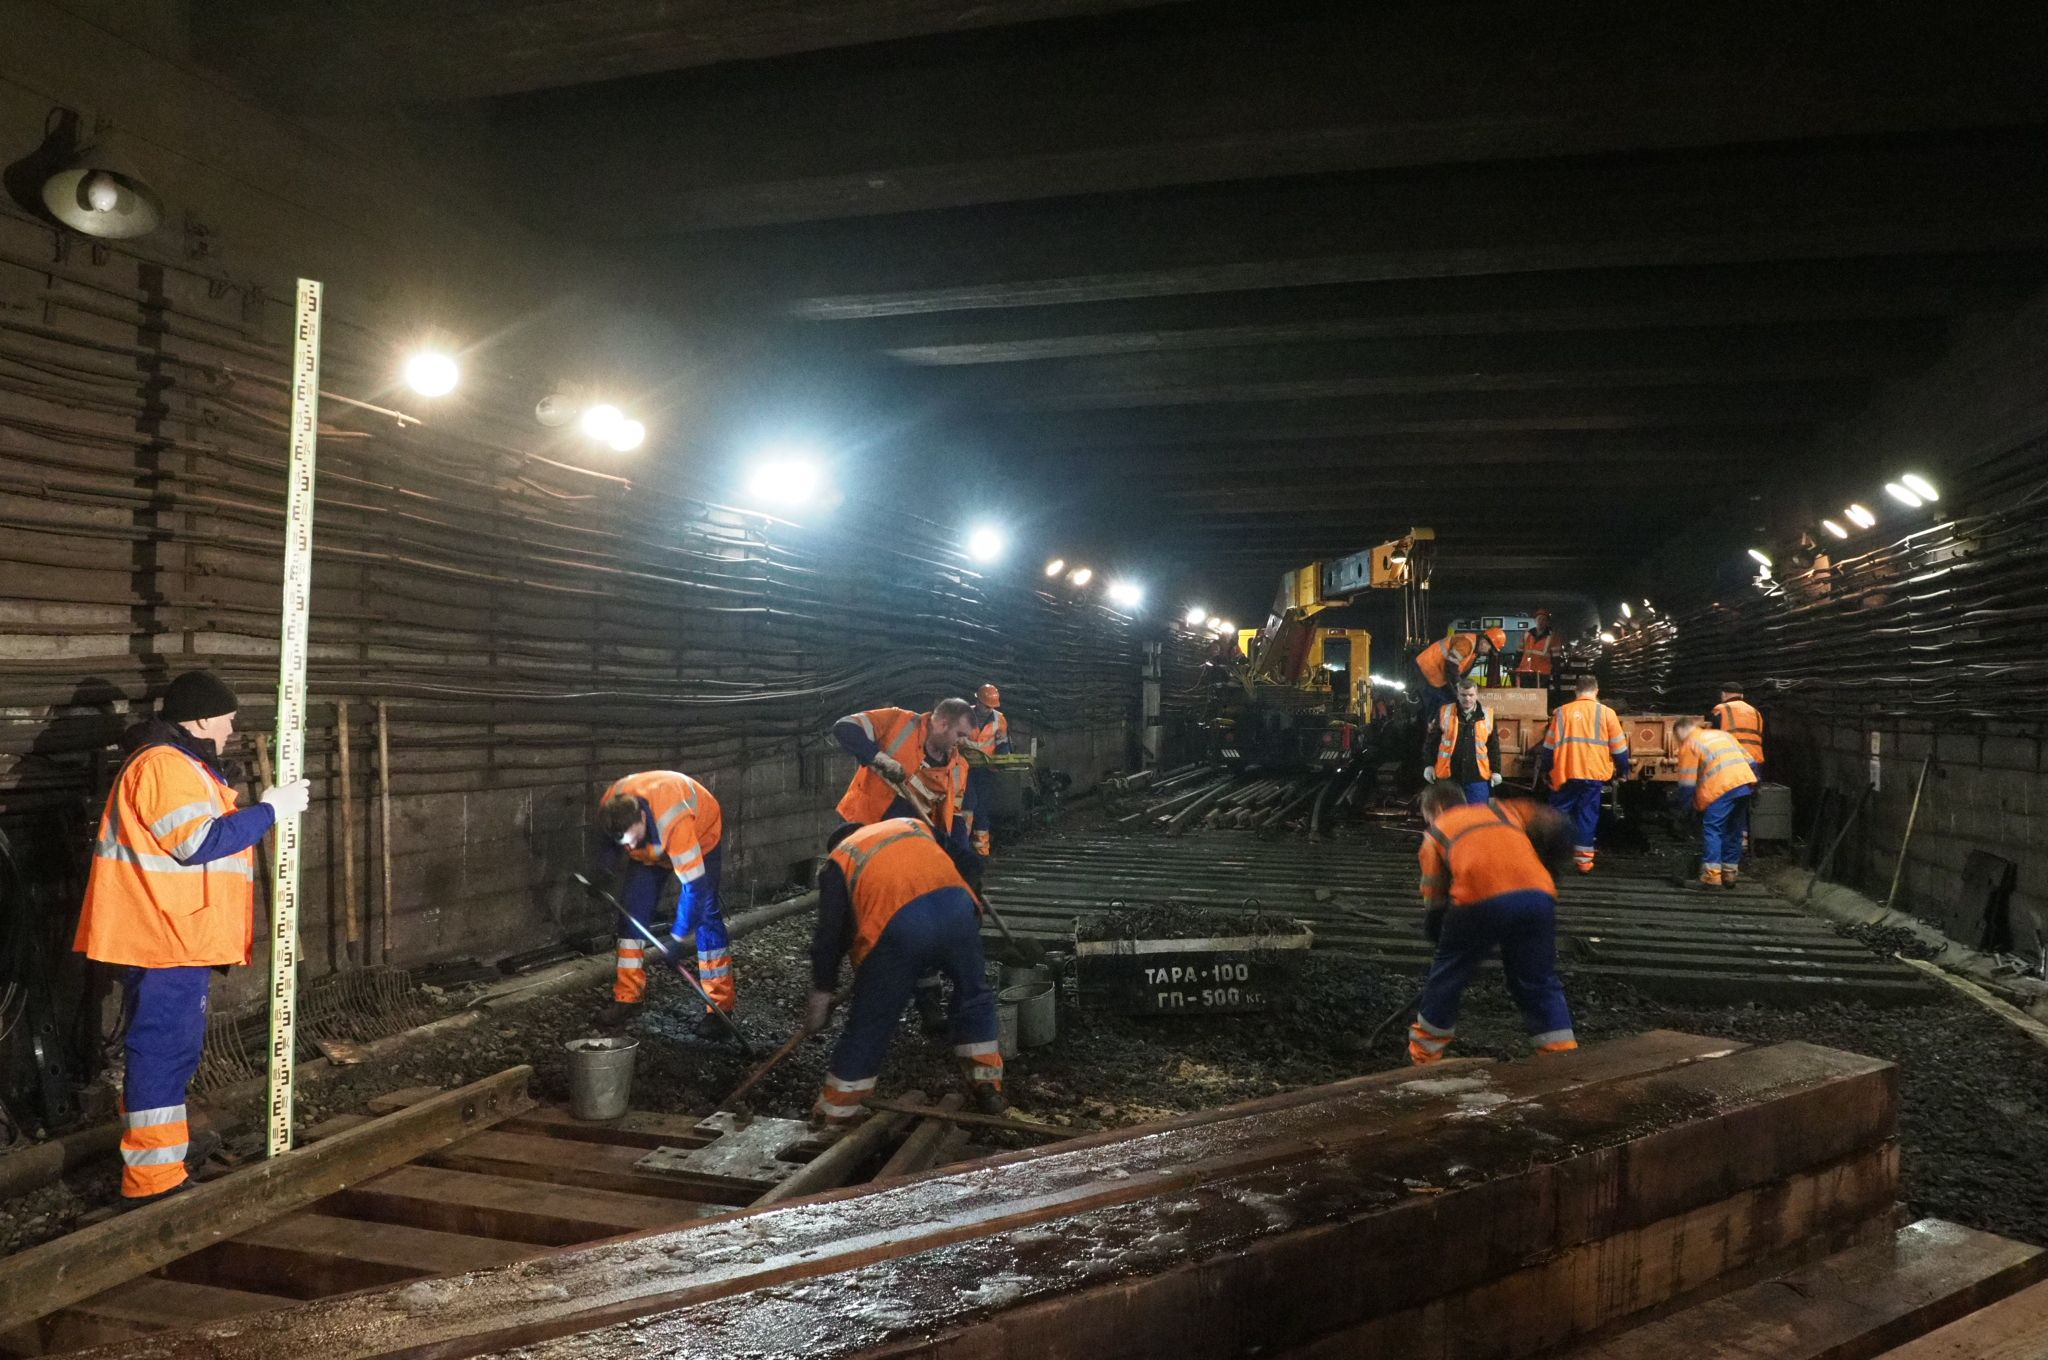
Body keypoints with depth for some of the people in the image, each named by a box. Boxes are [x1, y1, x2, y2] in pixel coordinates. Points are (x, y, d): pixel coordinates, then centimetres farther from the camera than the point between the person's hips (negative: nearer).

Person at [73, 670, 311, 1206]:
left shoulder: (180, 764, 18)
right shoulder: (163, 765, -17)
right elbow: (200, 842, -23)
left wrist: (262, 809, 13)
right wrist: (269, 809, -18)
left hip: (175, 936, 11)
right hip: (164, 938, -11)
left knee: (173, 1045, 22)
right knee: (163, 1049, -8)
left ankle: (167, 1143, 37)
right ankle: (151, 1179, -4)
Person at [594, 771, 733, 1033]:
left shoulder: (674, 821, -47)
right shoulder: (609, 811, -29)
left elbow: (694, 885, -42)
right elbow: (609, 848, -2)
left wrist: (677, 937, -37)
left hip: (701, 835, -5)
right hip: (652, 846, 5)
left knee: (704, 913, -14)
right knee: (632, 908, -2)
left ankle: (721, 1006, -8)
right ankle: (628, 998, 8)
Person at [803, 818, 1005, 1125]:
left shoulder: (839, 860, 26)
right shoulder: (915, 826, 35)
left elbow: (830, 934, 20)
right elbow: (970, 863, 26)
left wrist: (820, 995, 28)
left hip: (897, 924, -2)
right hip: (956, 907, 2)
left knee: (869, 1022, 12)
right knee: (974, 996, 25)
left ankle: (835, 1110, 24)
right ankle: (987, 1089, 30)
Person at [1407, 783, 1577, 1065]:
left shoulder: (1436, 834, 26)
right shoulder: (1502, 809, 34)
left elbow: (1434, 901, 22)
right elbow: (1554, 826, 20)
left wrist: (1437, 934, 36)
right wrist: (1546, 867, 32)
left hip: (1480, 899, -2)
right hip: (1538, 896, 2)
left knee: (1447, 977, 19)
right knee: (1540, 984, 19)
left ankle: (1424, 1054, 31)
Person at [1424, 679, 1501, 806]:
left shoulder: (1487, 717, 4)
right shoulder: (1444, 713, 2)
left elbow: (1494, 746, 10)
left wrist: (1495, 770, 7)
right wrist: (1429, 765, 1)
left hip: (1477, 777, 1)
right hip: (1449, 776, 0)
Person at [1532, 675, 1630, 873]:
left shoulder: (1562, 711, 2)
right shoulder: (1606, 713, 0)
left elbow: (1550, 745, 5)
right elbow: (1619, 748, 4)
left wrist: (1543, 770, 14)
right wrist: (1623, 771, 18)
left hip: (1565, 774, 0)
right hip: (1594, 774, 0)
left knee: (1558, 814, 11)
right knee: (1587, 815, 6)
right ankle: (1583, 859, 7)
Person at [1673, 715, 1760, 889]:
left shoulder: (1688, 744, 8)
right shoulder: (1723, 734, 28)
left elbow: (1687, 783, 3)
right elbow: (1750, 762, 24)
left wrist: (1681, 802, 16)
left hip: (1722, 788, -7)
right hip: (1746, 782, 7)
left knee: (1712, 829, -1)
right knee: (1734, 829, 16)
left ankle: (1712, 875, -7)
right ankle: (1730, 873, 21)